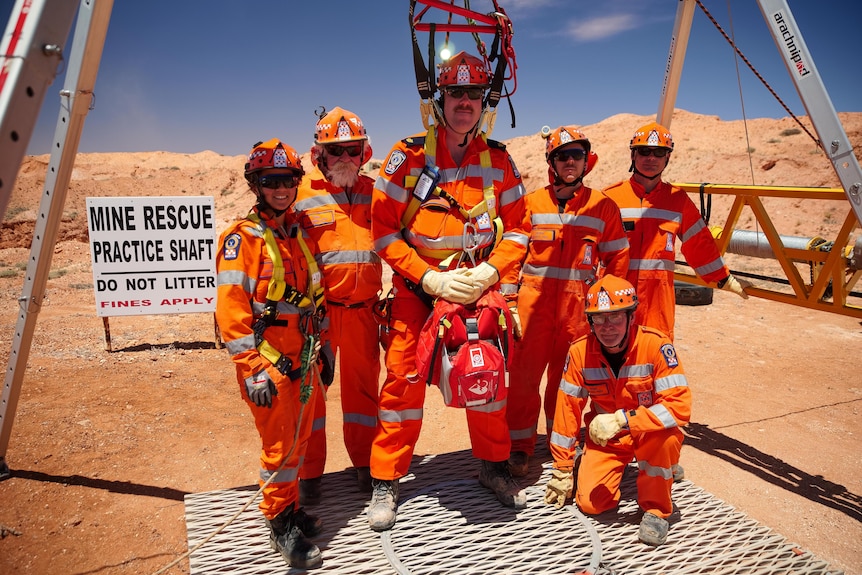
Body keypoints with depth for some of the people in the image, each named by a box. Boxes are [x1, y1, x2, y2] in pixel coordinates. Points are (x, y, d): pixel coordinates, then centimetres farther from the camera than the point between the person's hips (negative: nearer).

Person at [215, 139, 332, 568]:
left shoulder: (299, 234, 11)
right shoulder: (241, 238, -10)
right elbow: (231, 308, -16)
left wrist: (322, 349, 17)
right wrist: (252, 370, -20)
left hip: (304, 360, 7)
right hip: (268, 364, -6)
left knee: (298, 440, 16)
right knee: (279, 445, 2)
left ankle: (290, 508, 34)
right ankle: (280, 525, 20)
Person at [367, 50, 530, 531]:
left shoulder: (499, 161, 2)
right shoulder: (408, 156, -7)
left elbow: (516, 229, 4)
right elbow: (384, 230, -8)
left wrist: (489, 272, -14)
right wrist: (431, 278, -17)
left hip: (478, 287, 3)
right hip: (417, 287, -2)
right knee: (404, 379, -2)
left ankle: (495, 466, 32)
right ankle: (386, 481, 16)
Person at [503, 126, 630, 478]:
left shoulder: (603, 207, 6)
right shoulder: (532, 202, 5)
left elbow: (617, 258, 9)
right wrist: (509, 297, 0)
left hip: (578, 304, 1)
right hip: (534, 299, 0)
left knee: (566, 377, 10)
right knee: (524, 374, 0)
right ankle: (520, 447, 16)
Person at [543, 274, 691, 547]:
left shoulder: (655, 345, -24)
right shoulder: (580, 352, -15)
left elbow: (680, 406, -30)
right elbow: (567, 408, -8)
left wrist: (622, 420, -39)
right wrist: (562, 470, -2)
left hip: (650, 431, -1)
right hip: (605, 436, 2)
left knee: (666, 435, -35)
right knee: (590, 503, -14)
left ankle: (656, 509, -8)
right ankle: (588, 467, 22)